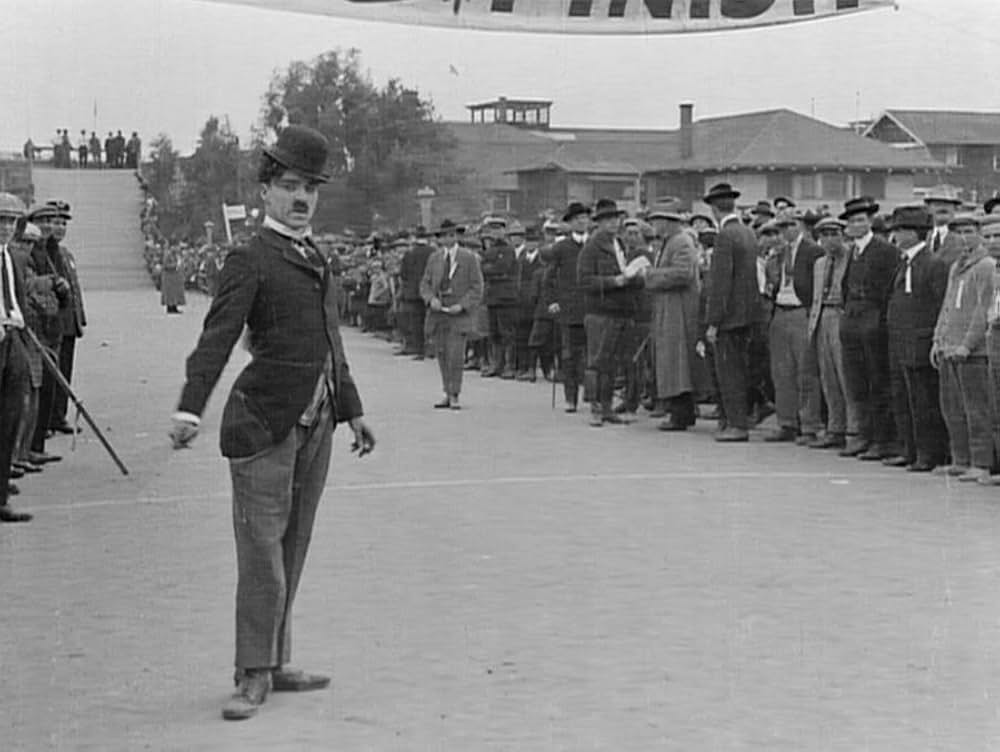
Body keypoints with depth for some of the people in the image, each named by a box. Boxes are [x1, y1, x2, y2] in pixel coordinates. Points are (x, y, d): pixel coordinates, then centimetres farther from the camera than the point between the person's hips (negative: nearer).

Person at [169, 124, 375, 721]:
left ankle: (276, 664, 22)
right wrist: (190, 409, -30)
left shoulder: (318, 261, 17)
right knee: (263, 550, -5)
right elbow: (216, 340, -18)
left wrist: (353, 412, 24)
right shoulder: (251, 261, -7)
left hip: (316, 426, 7)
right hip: (265, 424, -7)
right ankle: (254, 677, 2)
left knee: (292, 549, 13)